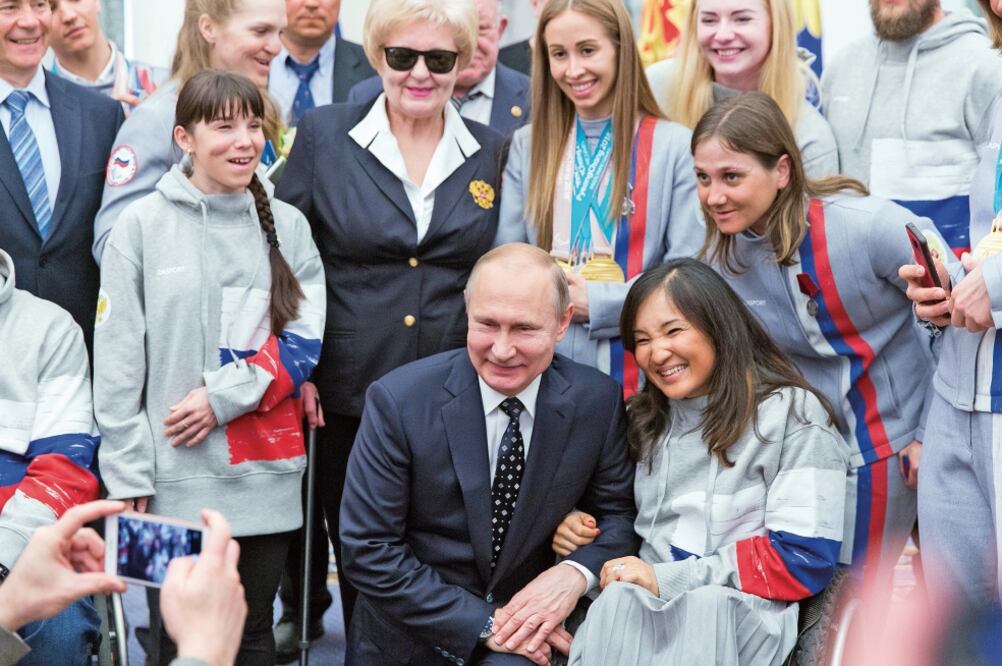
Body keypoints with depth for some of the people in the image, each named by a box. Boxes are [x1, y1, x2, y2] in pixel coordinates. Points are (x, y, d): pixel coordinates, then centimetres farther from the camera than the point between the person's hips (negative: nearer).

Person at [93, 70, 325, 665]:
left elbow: (303, 341, 1)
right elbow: (118, 359, -3)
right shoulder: (143, 225, -2)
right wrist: (127, 471, -7)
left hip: (266, 470, 2)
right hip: (175, 471, -2)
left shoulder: (286, 226, 5)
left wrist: (225, 397, -12)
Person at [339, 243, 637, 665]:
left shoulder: (598, 402, -7)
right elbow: (368, 550, -13)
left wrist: (578, 574, -16)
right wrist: (484, 625, -18)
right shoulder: (398, 402, -14)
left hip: (528, 629, -2)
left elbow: (619, 514, 5)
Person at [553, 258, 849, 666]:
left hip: (742, 612, -4)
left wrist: (668, 579, -14)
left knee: (704, 605, -36)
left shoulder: (793, 415, -4)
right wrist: (576, 524, 3)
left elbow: (805, 558, -11)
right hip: (647, 604, 4)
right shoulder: (645, 418, 15)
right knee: (619, 601, -29)